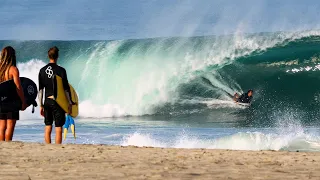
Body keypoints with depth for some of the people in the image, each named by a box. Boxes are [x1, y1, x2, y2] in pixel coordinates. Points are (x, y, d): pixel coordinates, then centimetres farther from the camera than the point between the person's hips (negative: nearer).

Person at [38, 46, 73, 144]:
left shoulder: (42, 70, 3)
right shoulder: (61, 70, -9)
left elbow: (40, 89, 5)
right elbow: (66, 89, -9)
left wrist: (41, 105, 11)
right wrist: (70, 103, -2)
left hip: (47, 102, 4)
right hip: (58, 102, -4)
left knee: (48, 127, 11)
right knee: (58, 128, -1)